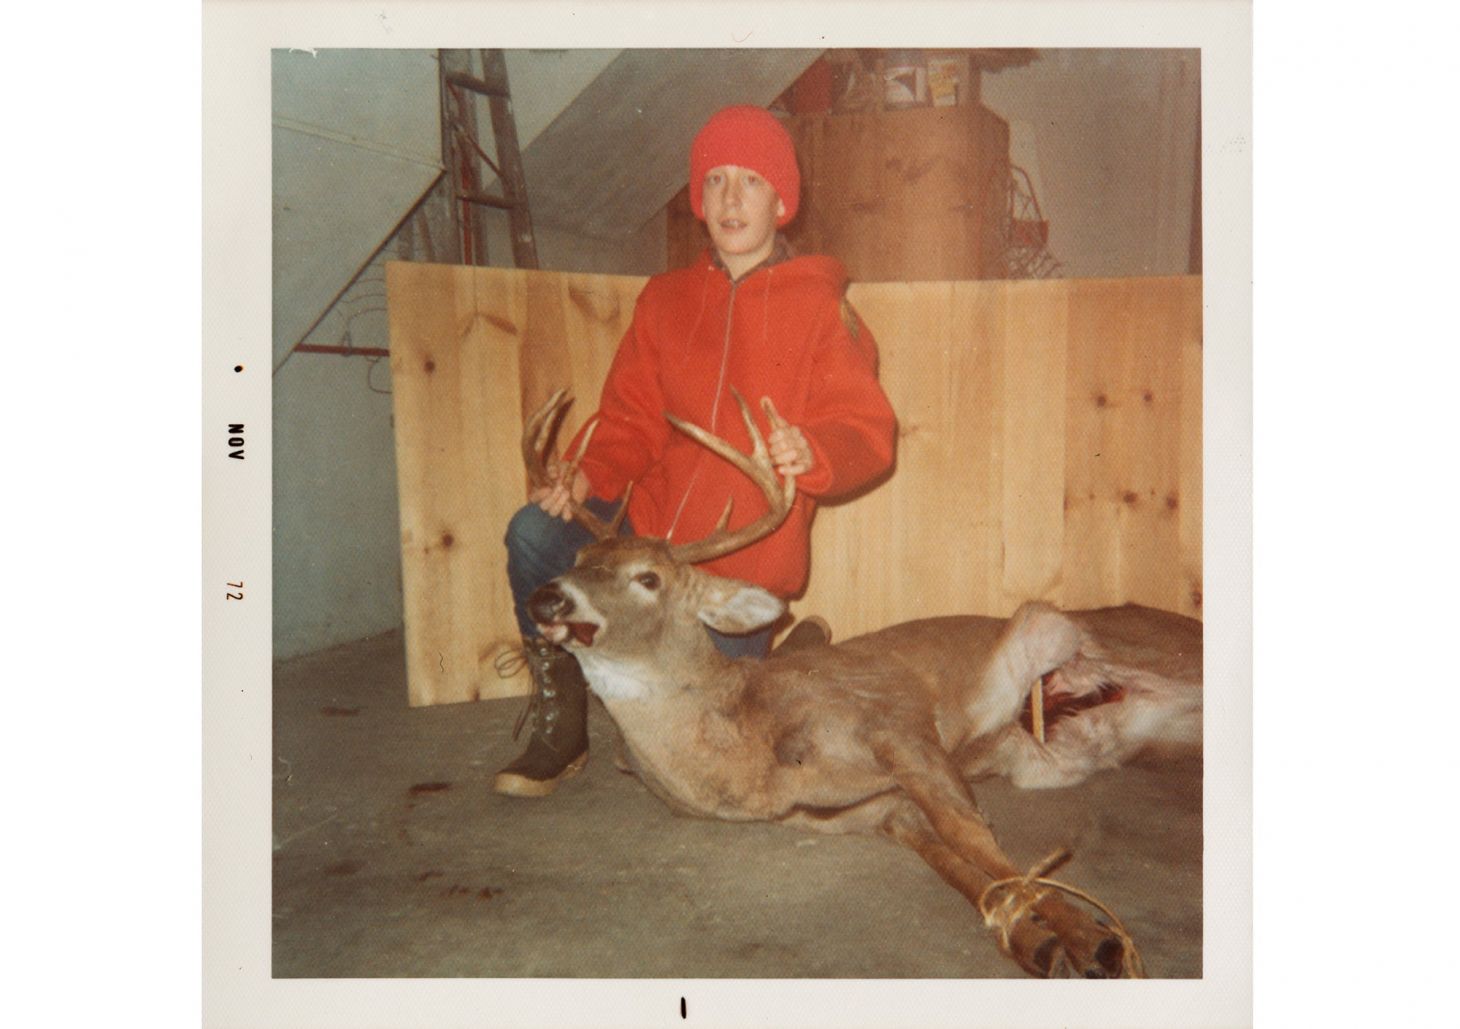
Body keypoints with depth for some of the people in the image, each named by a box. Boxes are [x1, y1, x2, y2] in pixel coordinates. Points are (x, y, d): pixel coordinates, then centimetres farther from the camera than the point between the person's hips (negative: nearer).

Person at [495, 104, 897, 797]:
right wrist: (587, 475, -14)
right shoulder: (666, 299, 7)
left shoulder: (820, 307, -4)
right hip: (654, 525, 3)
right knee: (535, 533, -24)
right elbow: (631, 419, 6)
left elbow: (868, 433, -11)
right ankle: (560, 733, -4)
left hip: (744, 564, -3)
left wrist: (811, 452, -34)